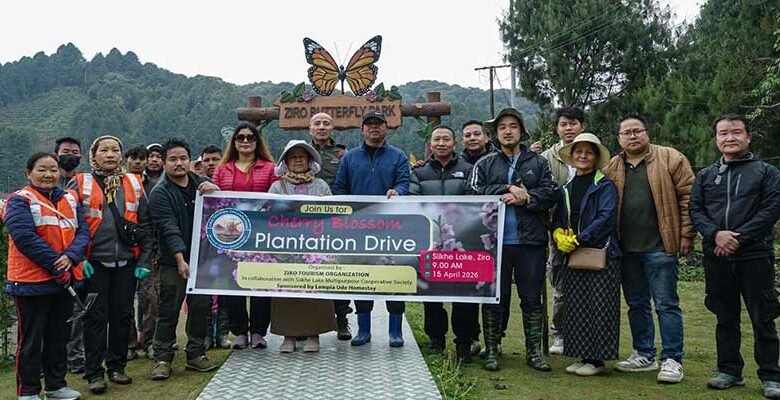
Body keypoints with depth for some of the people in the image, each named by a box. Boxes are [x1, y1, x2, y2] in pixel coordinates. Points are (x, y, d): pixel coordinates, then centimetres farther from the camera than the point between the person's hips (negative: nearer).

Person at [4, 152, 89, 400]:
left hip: (65, 280, 6)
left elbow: (83, 232, 3)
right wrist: (56, 265, -20)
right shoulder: (20, 201, -6)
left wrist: (71, 257, -16)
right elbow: (25, 237, -18)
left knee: (59, 336, 14)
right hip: (32, 281, -6)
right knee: (31, 339, 4)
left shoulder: (70, 200, 12)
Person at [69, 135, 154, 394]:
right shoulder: (80, 184, 2)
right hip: (94, 264, -2)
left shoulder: (134, 184, 9)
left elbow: (145, 224, 8)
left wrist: (144, 260, 3)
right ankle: (94, 373, 11)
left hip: (126, 263, 3)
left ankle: (116, 366, 23)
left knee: (122, 315, 9)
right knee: (95, 317, 2)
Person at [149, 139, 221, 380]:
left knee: (201, 306, 10)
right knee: (169, 310, 0)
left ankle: (196, 354, 23)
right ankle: (163, 358, 11)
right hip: (174, 262, -4)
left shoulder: (202, 184, 8)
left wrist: (216, 192, -13)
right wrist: (181, 260, -26)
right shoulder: (159, 193, -6)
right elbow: (170, 230, -16)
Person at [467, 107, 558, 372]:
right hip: (495, 240, 0)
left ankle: (534, 351, 17)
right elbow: (474, 192, -4)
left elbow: (551, 193, 0)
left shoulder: (538, 163, 11)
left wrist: (525, 198, -13)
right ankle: (491, 350, 16)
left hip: (531, 240, 0)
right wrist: (507, 189, -12)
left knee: (532, 297, 6)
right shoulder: (484, 164, 11)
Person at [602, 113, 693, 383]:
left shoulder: (670, 159, -1)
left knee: (666, 304, 0)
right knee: (636, 304, 13)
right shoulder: (611, 168, 10)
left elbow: (688, 196, -3)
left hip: (660, 247, -4)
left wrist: (686, 234, -6)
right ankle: (644, 356, 25)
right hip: (626, 249, 5)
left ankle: (672, 360, 10)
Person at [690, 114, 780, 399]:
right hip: (717, 258, 3)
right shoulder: (705, 176, 13)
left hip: (755, 257, -3)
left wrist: (738, 237, -14)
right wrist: (715, 234, -14)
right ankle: (730, 371, 21)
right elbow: (695, 210, 5)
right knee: (726, 318, 11)